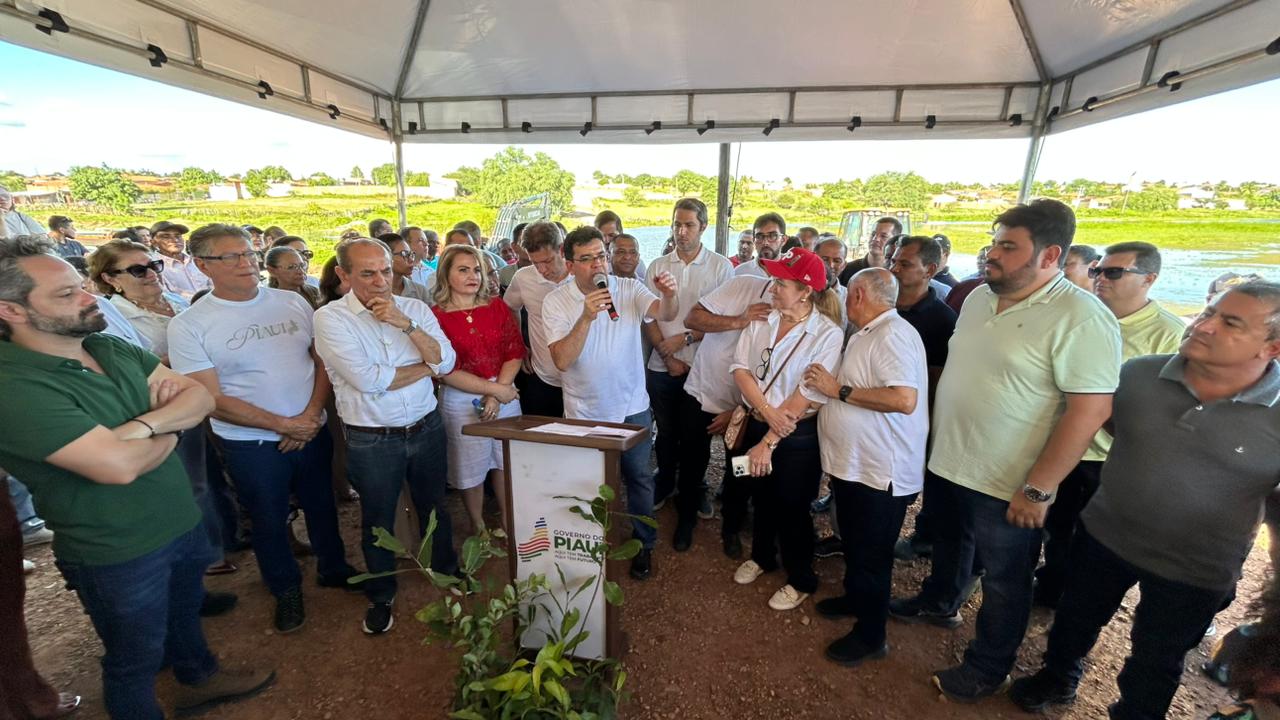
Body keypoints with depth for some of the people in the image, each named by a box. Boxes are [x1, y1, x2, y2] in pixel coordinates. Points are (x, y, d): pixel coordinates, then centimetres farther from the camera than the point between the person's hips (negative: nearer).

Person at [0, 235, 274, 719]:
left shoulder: (112, 348, -1)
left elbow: (199, 397, -4)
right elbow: (119, 465, -32)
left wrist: (144, 423, -23)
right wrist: (170, 427, -12)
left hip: (182, 521, 8)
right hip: (119, 553, -7)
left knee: (186, 613, 31)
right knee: (135, 661, 17)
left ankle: (198, 678, 55)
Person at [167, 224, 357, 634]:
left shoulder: (293, 302, -2)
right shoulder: (188, 326, -10)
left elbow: (323, 359, 0)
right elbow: (211, 399, -13)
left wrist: (311, 415, -12)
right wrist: (284, 424, -16)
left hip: (312, 431, 3)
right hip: (250, 443, -2)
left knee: (322, 507, 20)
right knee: (269, 521, 16)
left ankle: (333, 569, 43)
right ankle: (286, 589, 40)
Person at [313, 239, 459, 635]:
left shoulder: (415, 308, -2)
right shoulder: (330, 318, -12)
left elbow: (446, 361, -10)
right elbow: (367, 379, -23)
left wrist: (404, 323, -21)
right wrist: (426, 366, -12)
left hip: (427, 428, 3)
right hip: (372, 441, -3)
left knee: (434, 506, 22)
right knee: (377, 521, 16)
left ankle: (446, 571, 47)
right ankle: (381, 596, 41)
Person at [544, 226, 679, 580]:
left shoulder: (630, 289, -7)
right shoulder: (556, 301, -11)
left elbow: (666, 315, -23)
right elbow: (562, 361, -22)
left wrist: (669, 295, -45)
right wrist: (586, 317, -33)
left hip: (632, 407, 1)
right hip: (584, 412, 0)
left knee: (639, 477, 15)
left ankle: (643, 544, 37)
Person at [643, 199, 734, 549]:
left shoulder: (721, 266, -2)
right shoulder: (658, 267, 6)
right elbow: (649, 318, 4)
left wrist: (685, 339, -14)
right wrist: (667, 356, -7)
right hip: (662, 366, 3)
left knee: (694, 440, 5)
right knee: (666, 433, 17)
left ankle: (687, 513, 20)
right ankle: (665, 481, 44)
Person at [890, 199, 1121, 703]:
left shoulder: (1080, 318, -20)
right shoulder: (979, 298, 3)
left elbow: (1090, 410, -22)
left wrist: (1037, 489, -21)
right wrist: (934, 435, 14)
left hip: (1007, 484, -6)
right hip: (947, 463, 7)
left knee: (1003, 580, 13)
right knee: (949, 543, 27)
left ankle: (988, 666, 34)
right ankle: (939, 603, 52)